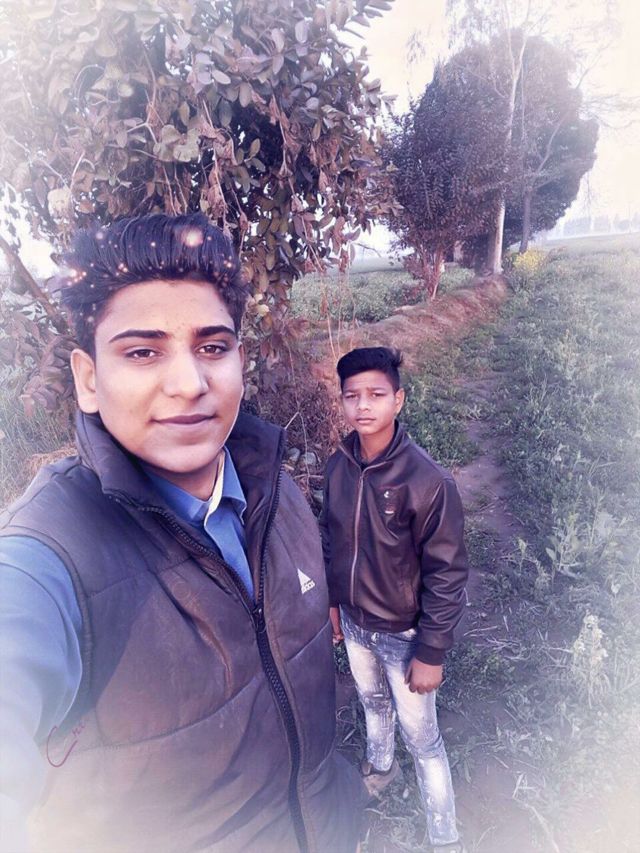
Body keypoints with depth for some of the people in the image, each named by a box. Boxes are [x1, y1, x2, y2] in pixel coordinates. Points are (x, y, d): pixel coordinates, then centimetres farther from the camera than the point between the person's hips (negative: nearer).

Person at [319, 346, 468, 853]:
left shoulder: (428, 480, -27)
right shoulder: (338, 465, -11)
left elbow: (447, 575, -20)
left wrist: (431, 653, -15)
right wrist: (332, 601, 11)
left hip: (403, 632, -5)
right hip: (353, 621, 5)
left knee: (421, 736, 13)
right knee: (373, 703, 30)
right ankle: (381, 767, 60)